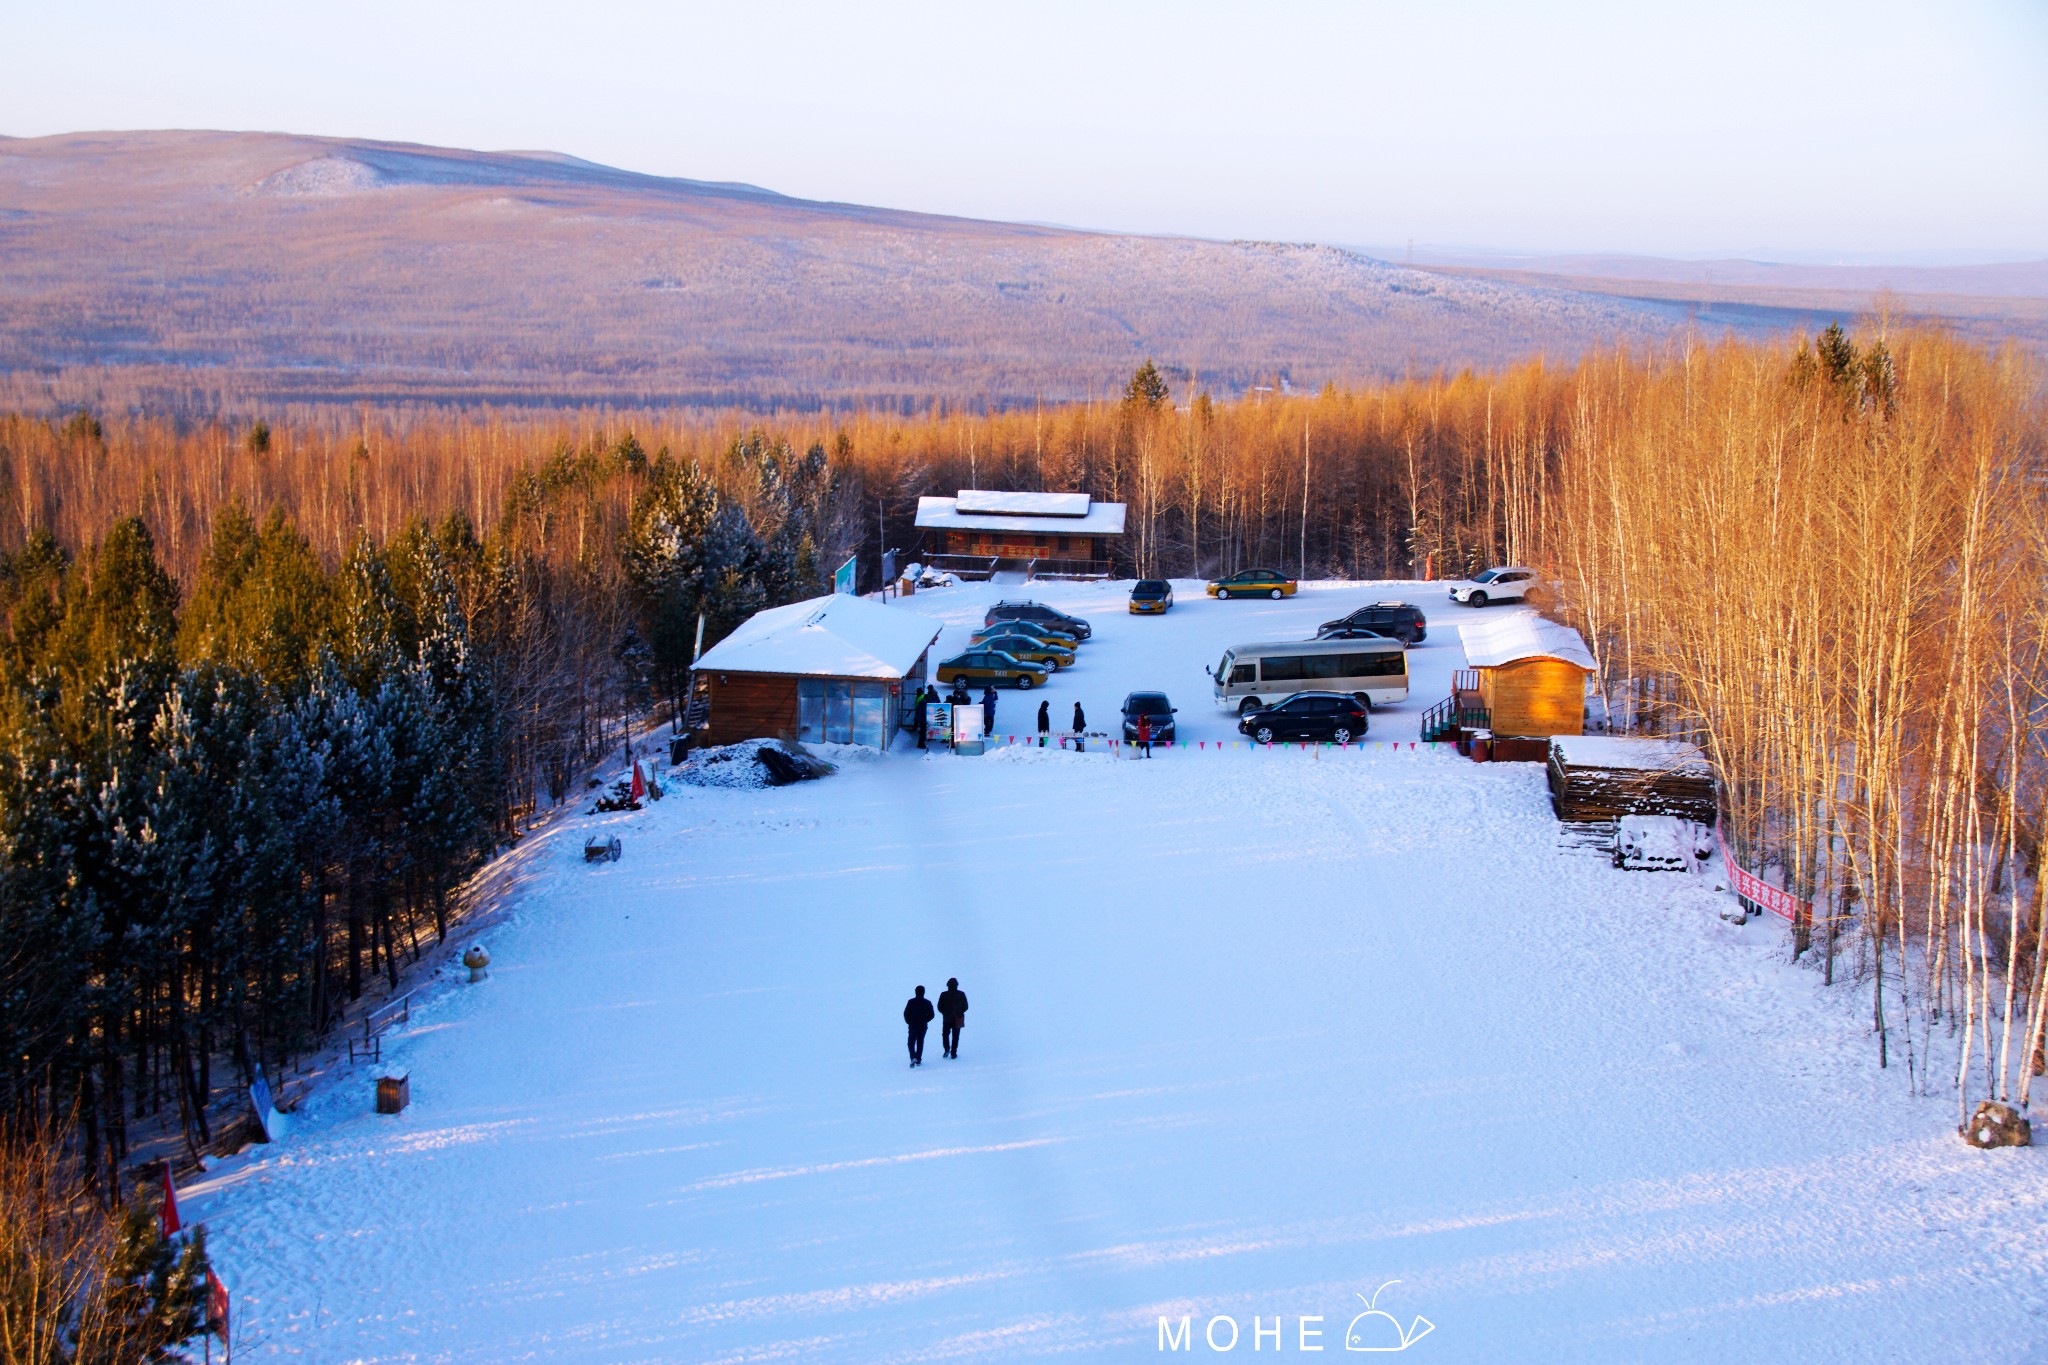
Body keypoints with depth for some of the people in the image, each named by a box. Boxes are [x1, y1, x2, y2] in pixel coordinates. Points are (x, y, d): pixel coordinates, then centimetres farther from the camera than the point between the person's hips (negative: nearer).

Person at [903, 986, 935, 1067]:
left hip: (913, 1026, -2)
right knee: (920, 1043, 14)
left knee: (911, 1042, 7)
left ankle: (913, 1058, -15)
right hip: (923, 1026, 2)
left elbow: (906, 1013, -8)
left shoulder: (911, 1002, -8)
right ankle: (918, 1060, 14)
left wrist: (909, 1022, 7)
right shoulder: (927, 1003, -4)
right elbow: (931, 1015, -1)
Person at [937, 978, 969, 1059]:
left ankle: (946, 1049, 3)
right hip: (957, 1019, 1)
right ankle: (953, 1053, 9)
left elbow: (940, 1007, -5)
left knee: (945, 1034, 19)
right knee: (955, 1036, 11)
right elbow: (965, 1007, -1)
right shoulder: (961, 994, -8)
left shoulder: (943, 994, -10)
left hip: (946, 1019, -1)